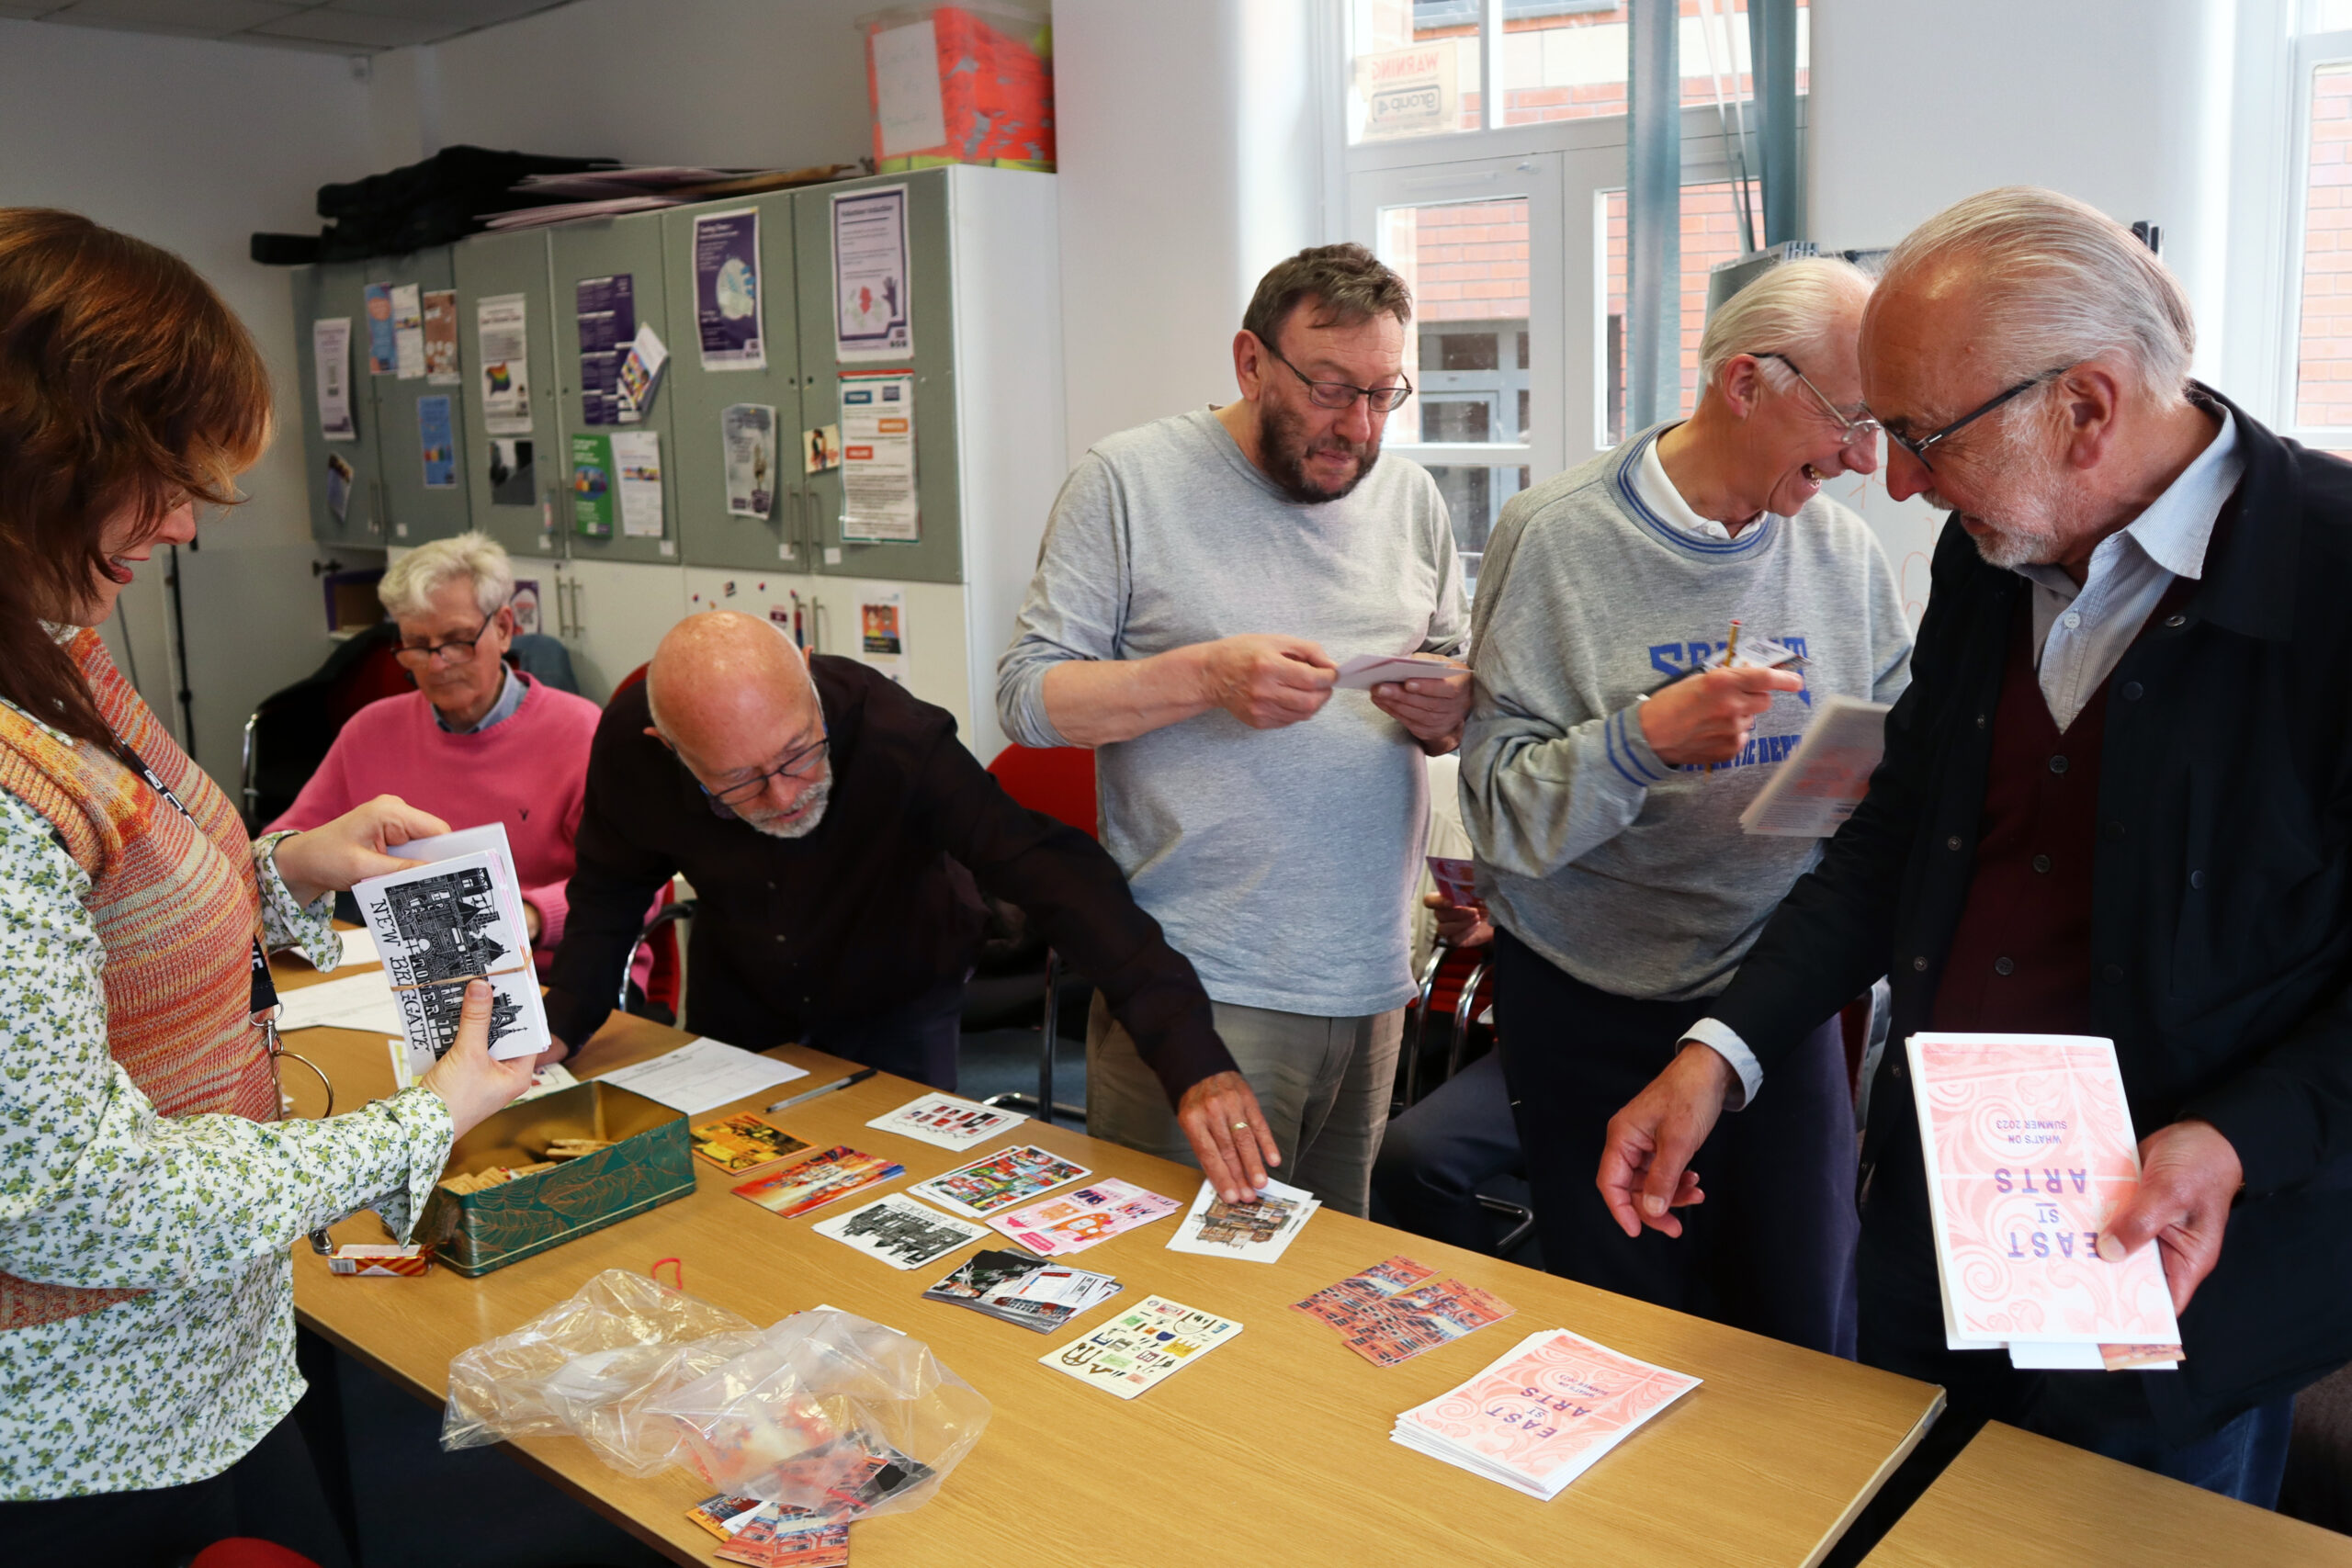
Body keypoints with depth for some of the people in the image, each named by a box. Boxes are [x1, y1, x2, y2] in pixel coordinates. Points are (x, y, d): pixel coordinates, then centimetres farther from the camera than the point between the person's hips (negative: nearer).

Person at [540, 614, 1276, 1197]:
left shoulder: (895, 736, -41)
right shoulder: (630, 746, -29)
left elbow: (1055, 874, -49)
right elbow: (609, 890, -8)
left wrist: (1194, 1063, -58)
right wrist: (561, 1024, -22)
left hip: (896, 999, -3)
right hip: (738, 999, 3)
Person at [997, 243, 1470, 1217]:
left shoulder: (1411, 498, 11)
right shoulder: (1128, 480, -3)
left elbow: (1456, 686, 18)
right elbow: (1029, 693, -6)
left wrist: (1450, 713, -6)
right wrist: (1204, 676, -20)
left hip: (1372, 981, 5)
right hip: (1199, 988, -4)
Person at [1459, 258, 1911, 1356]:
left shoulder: (1844, 550, 3)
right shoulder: (1556, 537, -12)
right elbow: (1501, 811, -15)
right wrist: (1642, 739, -30)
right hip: (1596, 1011, -3)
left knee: (1806, 1341, 11)